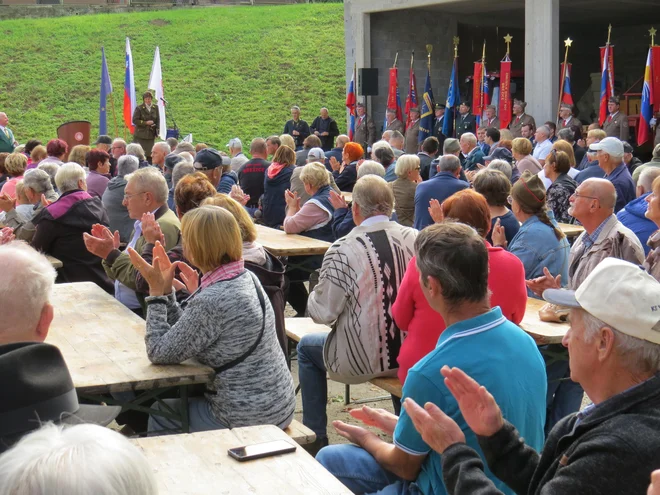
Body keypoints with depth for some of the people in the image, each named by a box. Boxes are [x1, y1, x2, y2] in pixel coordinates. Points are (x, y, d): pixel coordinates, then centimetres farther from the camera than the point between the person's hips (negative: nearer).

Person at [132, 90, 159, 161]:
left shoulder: (155, 108, 7)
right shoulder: (139, 108, -5)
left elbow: (157, 120, 12)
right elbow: (135, 120, -8)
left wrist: (156, 131, 4)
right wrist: (146, 123, -17)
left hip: (151, 135, 3)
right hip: (140, 135, -3)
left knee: (150, 155, 5)